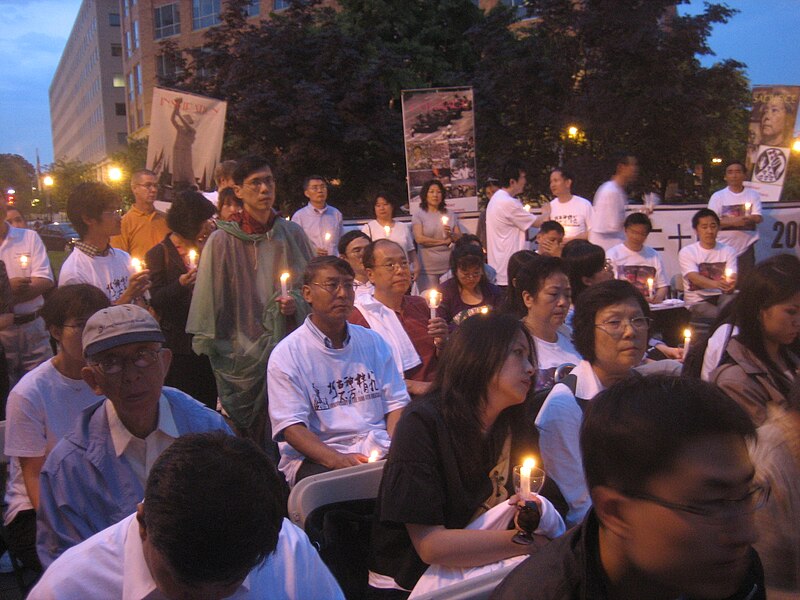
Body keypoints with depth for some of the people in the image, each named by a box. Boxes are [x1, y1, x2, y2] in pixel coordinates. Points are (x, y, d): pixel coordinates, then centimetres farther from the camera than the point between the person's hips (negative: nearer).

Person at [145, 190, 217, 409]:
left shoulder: (206, 249, 11)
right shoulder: (159, 253, -4)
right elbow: (155, 300, -10)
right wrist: (180, 284, -26)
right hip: (178, 344, -4)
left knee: (208, 401, 9)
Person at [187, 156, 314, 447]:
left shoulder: (292, 234, 5)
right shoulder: (222, 241, -5)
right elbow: (210, 301, 0)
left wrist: (297, 303, -7)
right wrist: (210, 348, 0)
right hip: (244, 354, -2)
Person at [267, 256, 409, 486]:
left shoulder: (373, 342, 15)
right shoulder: (286, 354, -1)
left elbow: (396, 402, 11)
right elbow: (291, 427, -9)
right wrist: (338, 460, -24)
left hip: (378, 451, 5)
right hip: (317, 457, -5)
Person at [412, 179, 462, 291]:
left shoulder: (450, 214, 11)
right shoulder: (418, 215, 2)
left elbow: (460, 239, 9)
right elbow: (419, 239, -10)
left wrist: (451, 234, -13)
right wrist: (444, 241, -3)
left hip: (449, 267, 3)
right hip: (428, 269, -3)